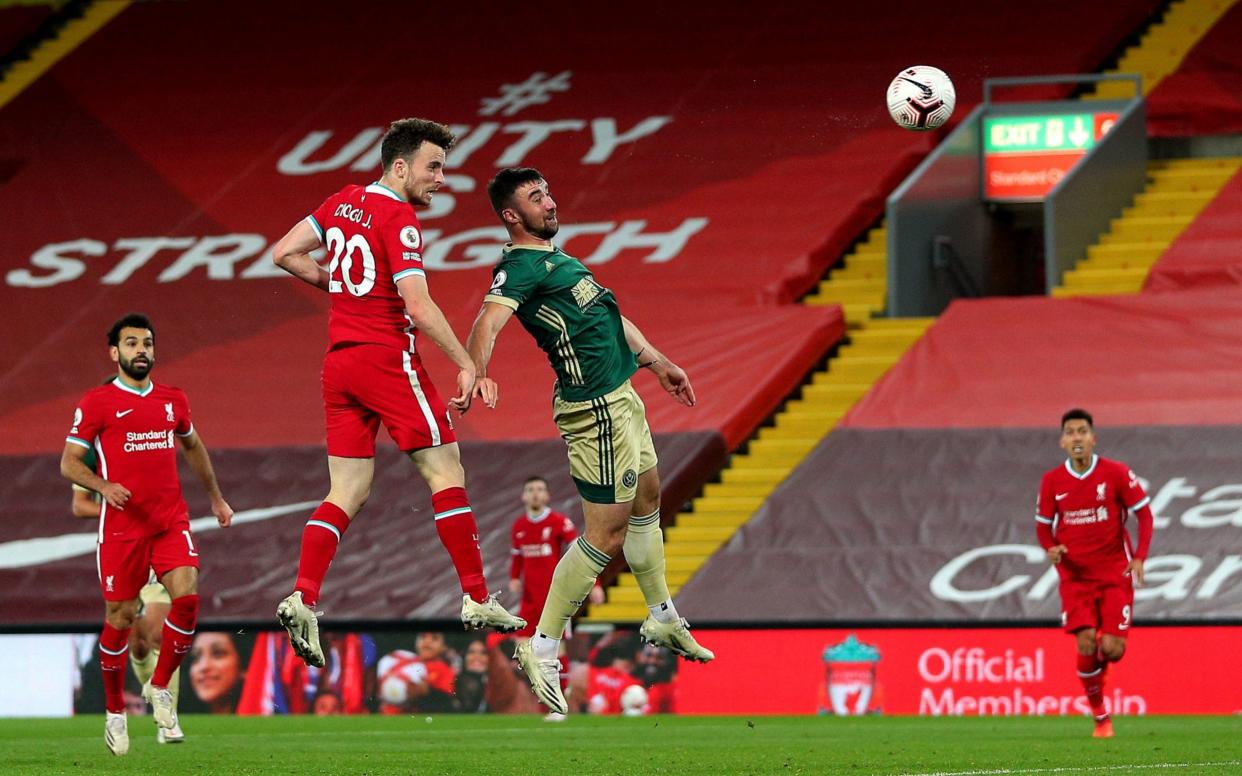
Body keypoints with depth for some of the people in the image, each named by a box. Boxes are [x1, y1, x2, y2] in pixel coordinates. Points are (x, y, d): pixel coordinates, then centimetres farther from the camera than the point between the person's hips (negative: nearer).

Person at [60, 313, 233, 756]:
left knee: (187, 596, -16)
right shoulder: (97, 403, -2)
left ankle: (159, 688, 4)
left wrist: (216, 498, 32)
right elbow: (69, 462, -2)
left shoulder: (173, 401, 11)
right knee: (120, 617, 1)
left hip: (172, 520, 3)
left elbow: (193, 447, 28)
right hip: (121, 526, -3)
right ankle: (114, 711, 19)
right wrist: (104, 486, -20)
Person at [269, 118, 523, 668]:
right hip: (387, 355, -8)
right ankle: (477, 601, -1)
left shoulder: (342, 203, 12)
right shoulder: (397, 219, -12)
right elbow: (419, 308, -19)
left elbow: (284, 253, 16)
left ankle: (301, 599, -10)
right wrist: (466, 365, -16)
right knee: (446, 473, -1)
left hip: (339, 363, 8)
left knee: (348, 494, 6)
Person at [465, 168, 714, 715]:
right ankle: (542, 648, -2)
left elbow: (607, 315, 26)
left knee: (648, 497, 24)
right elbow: (489, 322, -34)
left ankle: (662, 618, 41)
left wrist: (658, 363, 29)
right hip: (595, 409, -10)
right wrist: (477, 375, -52)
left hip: (621, 397, 10)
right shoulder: (520, 266, -17)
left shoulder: (554, 257, 15)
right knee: (608, 532, -8)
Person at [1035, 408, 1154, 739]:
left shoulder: (1117, 473, -7)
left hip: (1115, 573, -1)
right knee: (1086, 645, -12)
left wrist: (1139, 557, -12)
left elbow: (1144, 514, 0)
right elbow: (1043, 525, 10)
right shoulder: (1052, 482, -1)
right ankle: (1099, 716, 7)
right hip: (1075, 575, 1)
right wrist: (1051, 548, -13)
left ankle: (1104, 657, 30)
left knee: (1111, 647, -10)